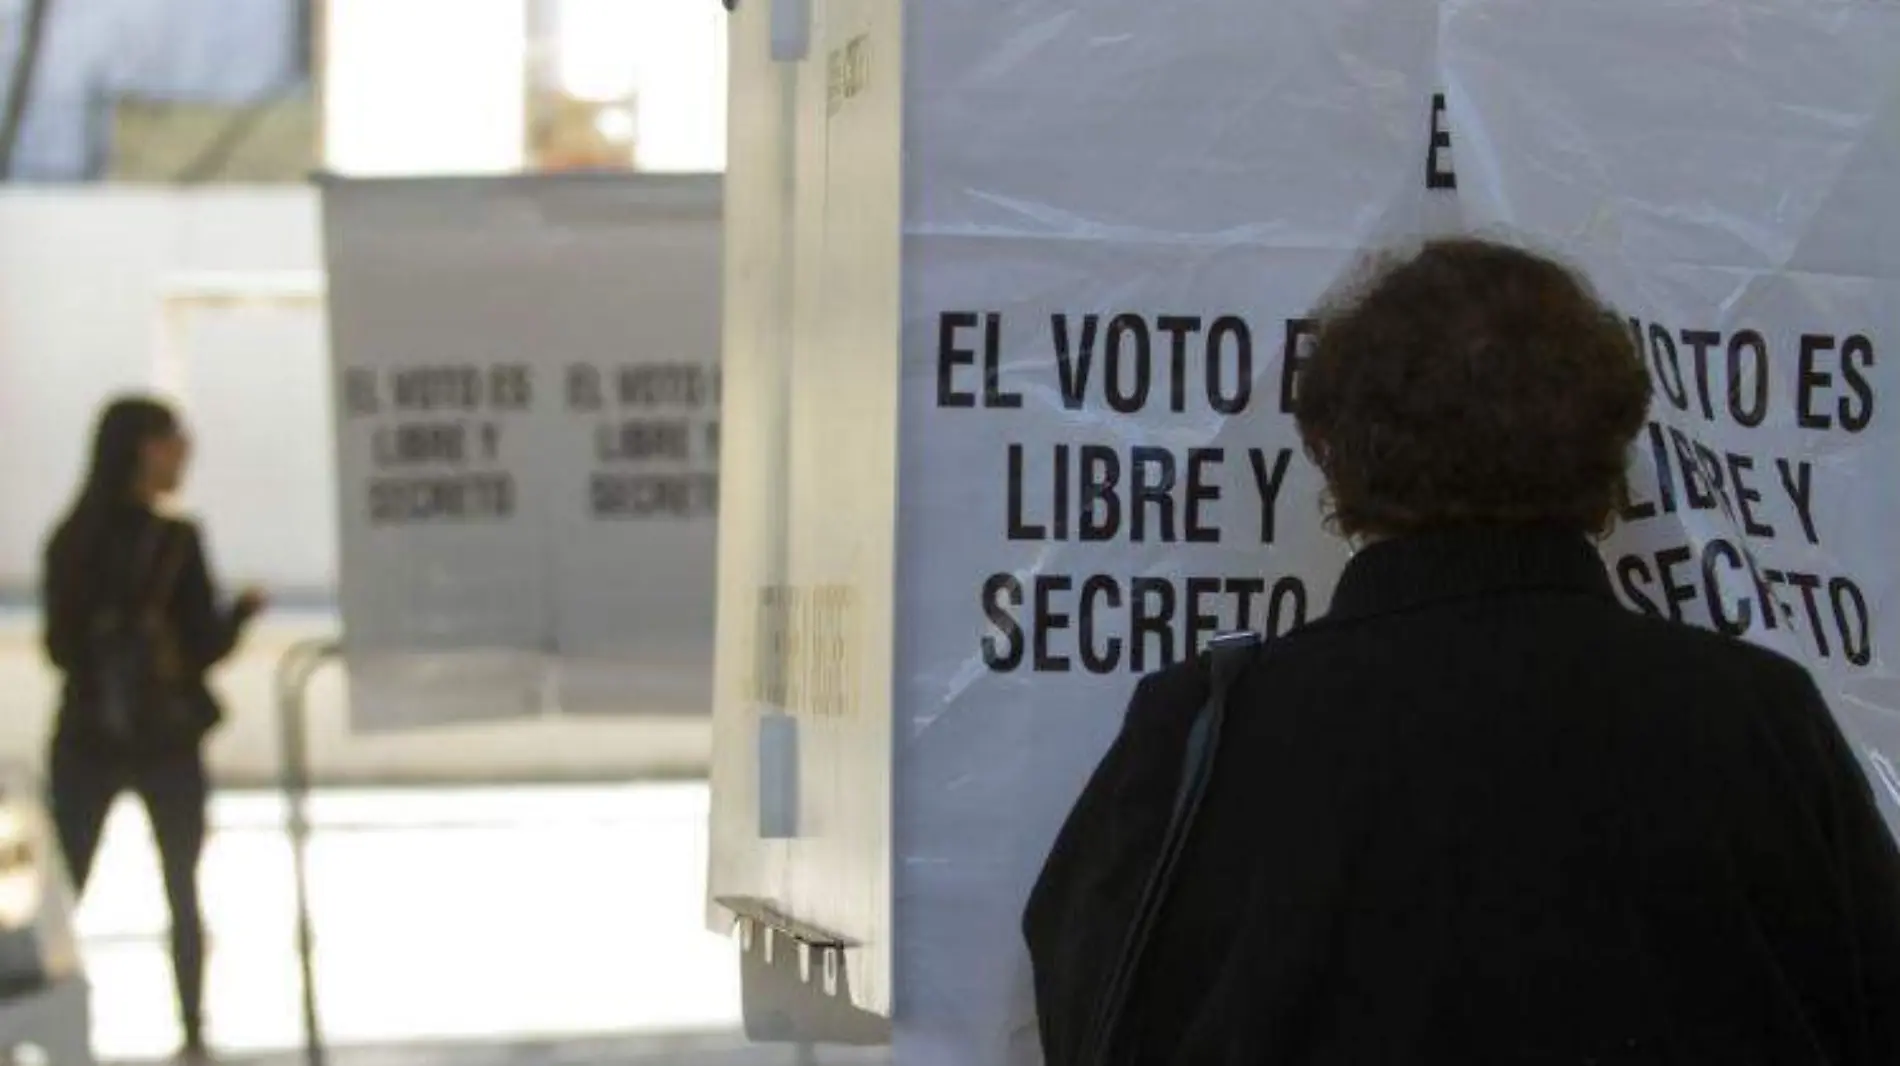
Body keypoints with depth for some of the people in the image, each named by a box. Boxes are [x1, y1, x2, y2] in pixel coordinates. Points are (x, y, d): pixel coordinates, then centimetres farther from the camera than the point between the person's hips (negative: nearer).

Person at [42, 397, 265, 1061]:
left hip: (86, 739, 3)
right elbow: (205, 648, -12)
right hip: (167, 741, -3)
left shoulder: (71, 540, 1)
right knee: (182, 894, 9)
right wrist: (244, 609, 6)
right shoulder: (175, 541, -13)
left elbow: (59, 646, 8)